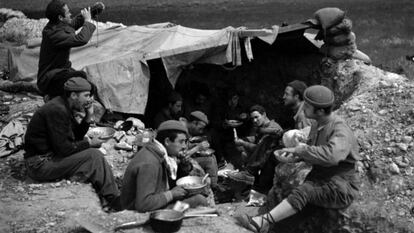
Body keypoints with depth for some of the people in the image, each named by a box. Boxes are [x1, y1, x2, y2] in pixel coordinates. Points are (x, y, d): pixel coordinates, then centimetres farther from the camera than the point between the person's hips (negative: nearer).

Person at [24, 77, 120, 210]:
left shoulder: (65, 108, 10)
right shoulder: (57, 110, -21)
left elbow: (76, 137, 16)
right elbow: (63, 148, -22)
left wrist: (88, 117, 2)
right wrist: (89, 143, -10)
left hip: (51, 155, 10)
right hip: (41, 163, -10)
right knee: (94, 155, -16)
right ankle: (116, 202, -10)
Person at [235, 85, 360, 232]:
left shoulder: (340, 130, -20)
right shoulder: (317, 125, 9)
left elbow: (331, 155, -39)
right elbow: (310, 152, 18)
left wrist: (299, 150, -28)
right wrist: (292, 157, -4)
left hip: (339, 189, -10)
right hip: (318, 179, 10)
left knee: (302, 193, -31)